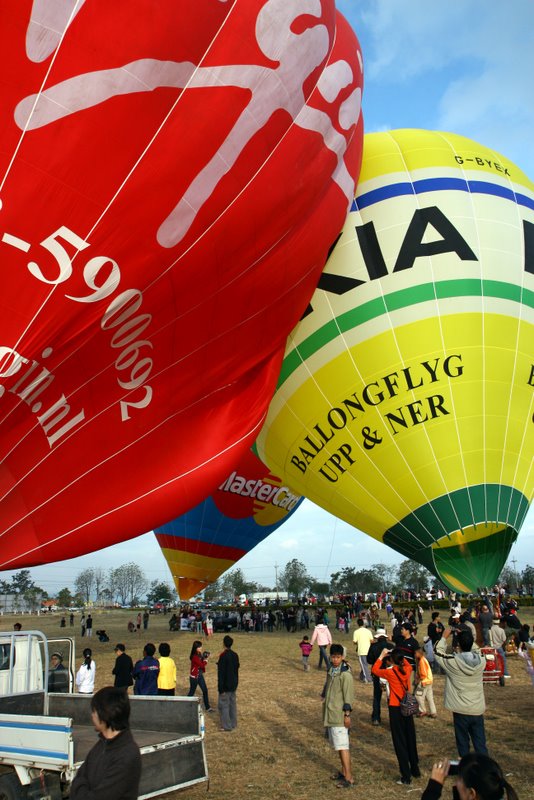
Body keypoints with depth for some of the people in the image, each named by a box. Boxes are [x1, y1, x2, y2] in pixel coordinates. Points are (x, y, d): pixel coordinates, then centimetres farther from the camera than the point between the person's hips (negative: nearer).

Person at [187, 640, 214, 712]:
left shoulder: (200, 654, 1)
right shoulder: (194, 656, -24)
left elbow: (203, 663, 3)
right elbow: (202, 664, -25)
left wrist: (205, 657, -13)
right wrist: (206, 660, -7)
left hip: (200, 675, 7)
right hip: (194, 676, -7)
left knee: (205, 690, 7)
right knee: (192, 691, 8)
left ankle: (207, 707, 15)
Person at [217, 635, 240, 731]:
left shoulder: (223, 656, -20)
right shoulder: (235, 655, 4)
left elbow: (221, 673, -19)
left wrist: (221, 688, -15)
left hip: (226, 685, -8)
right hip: (234, 684, 8)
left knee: (223, 705, 2)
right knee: (232, 703, 16)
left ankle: (226, 726, 5)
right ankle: (233, 723, 23)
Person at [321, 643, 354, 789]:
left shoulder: (345, 674, -18)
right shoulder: (331, 670, 7)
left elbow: (348, 695, -17)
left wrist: (347, 714, -18)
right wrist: (325, 707, 20)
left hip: (339, 715, -8)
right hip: (330, 713, 8)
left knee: (342, 746, -5)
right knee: (338, 744, 17)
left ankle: (349, 778, 1)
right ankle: (344, 771, 29)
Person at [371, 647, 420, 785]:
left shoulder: (390, 672, -18)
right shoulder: (407, 670, -6)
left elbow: (374, 670, -1)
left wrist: (381, 656, 4)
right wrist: (400, 656, 15)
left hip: (396, 709, -5)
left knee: (400, 742, 4)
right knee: (411, 739, 20)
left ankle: (406, 776, 6)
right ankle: (415, 770, 33)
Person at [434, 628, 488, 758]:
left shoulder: (453, 661, -18)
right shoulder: (481, 660, -11)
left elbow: (438, 652, 0)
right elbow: (475, 649, 12)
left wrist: (444, 637, 7)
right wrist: (467, 637, 11)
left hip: (461, 710, -2)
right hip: (478, 709, 2)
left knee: (463, 742, 14)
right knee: (480, 742, 13)